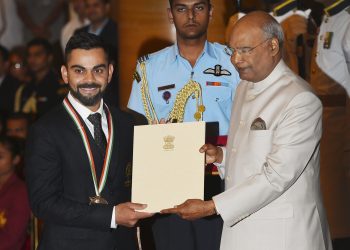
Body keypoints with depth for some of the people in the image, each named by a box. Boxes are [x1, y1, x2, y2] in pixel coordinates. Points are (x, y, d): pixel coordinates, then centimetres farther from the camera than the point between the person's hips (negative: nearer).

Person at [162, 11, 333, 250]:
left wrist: (211, 207, -20)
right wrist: (220, 155, 1)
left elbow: (276, 175, -21)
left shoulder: (301, 100, -16)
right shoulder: (245, 87, 12)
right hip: (241, 225, 7)